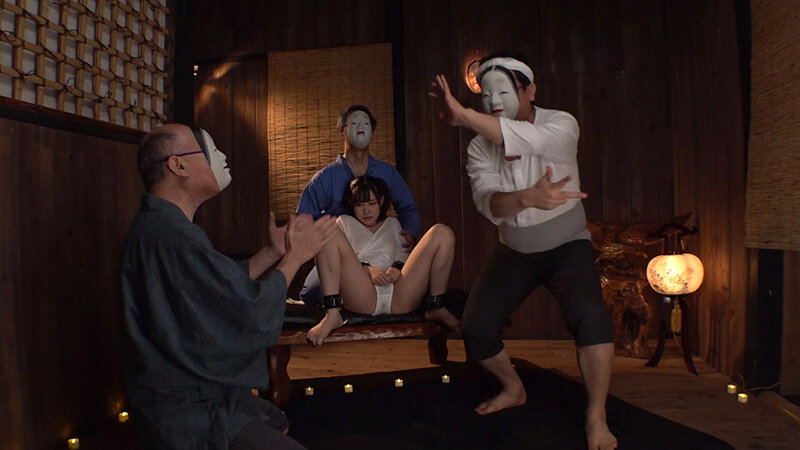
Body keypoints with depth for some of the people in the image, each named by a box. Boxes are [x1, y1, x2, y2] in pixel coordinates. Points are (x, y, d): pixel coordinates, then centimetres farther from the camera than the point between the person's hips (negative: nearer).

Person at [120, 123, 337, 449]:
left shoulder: (158, 225, 9)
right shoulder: (172, 235, -27)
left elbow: (228, 287, 9)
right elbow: (252, 316, -24)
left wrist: (273, 252, 7)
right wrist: (295, 256, -11)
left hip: (194, 394, 11)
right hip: (191, 415, -11)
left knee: (277, 423, 24)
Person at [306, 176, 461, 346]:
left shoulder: (392, 224, 34)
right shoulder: (344, 222, 27)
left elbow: (404, 256, 22)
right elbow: (338, 262, 12)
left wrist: (399, 268, -3)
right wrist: (367, 269, -8)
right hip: (361, 297, -2)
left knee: (443, 232, -7)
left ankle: (436, 308, -11)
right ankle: (332, 314, -33)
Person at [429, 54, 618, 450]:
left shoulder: (560, 124, -18)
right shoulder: (479, 148, -10)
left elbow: (527, 140, -42)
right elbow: (489, 204, -27)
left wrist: (463, 115, -48)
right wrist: (529, 198, -48)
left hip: (566, 246, -3)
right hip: (514, 252, 4)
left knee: (590, 317, -28)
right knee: (475, 326, -6)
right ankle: (513, 390, 22)